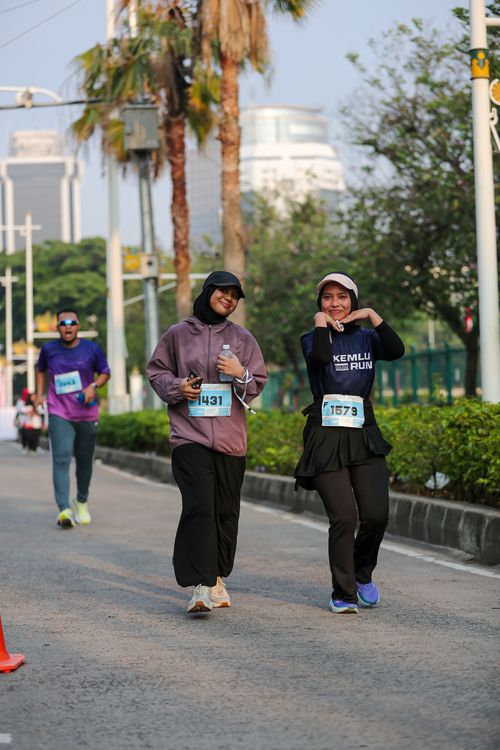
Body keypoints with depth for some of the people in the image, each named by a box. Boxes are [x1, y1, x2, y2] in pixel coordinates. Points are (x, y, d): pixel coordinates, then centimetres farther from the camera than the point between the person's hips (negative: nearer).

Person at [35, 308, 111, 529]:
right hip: (59, 415, -1)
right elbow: (41, 369, 20)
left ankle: (82, 502, 35)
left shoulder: (91, 349, -2)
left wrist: (93, 386, -11)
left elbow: (105, 372, 8)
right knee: (61, 459, -16)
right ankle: (64, 510, -24)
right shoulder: (48, 349, 1)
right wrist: (39, 394, 8)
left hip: (87, 414, 1)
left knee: (84, 461, 12)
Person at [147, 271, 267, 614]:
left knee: (226, 511, 6)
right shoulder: (178, 334, 6)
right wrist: (177, 387, -5)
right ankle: (201, 586, -19)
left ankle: (218, 578, 23)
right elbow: (156, 370, 14)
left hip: (230, 438, 3)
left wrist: (241, 374, -10)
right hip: (189, 434, -3)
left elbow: (258, 384, 11)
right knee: (199, 506, -17)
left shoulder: (243, 338, 11)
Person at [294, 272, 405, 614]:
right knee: (343, 517, -11)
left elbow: (396, 350, -8)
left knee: (376, 515, -6)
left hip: (364, 435, 3)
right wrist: (321, 323, -8)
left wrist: (372, 315, -7)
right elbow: (320, 357, -19)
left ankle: (363, 574, 23)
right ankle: (343, 594, 3)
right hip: (326, 436, -3)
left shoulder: (366, 337, 13)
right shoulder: (313, 338, 5)